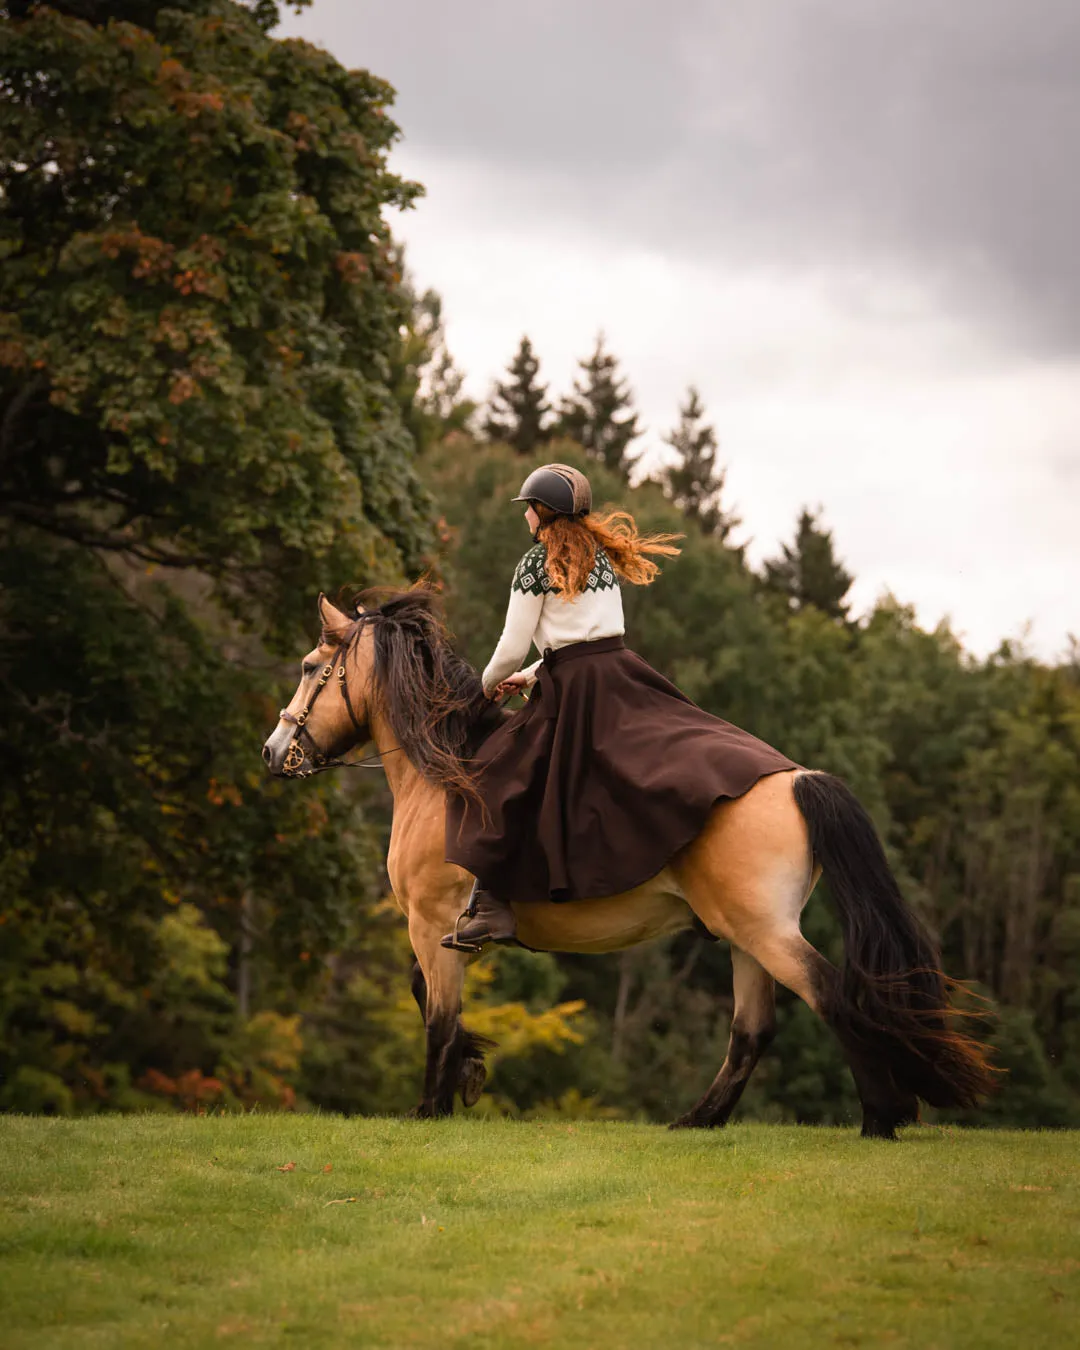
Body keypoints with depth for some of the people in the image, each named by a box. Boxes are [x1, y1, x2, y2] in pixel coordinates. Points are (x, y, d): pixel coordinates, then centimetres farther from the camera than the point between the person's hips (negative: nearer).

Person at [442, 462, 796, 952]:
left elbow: (512, 649, -4)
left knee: (495, 782, -1)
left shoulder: (538, 562, -3)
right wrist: (534, 676, 29)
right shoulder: (602, 555, 18)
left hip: (571, 692, -6)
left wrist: (487, 685, 15)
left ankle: (492, 905, -7)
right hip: (621, 671, 7)